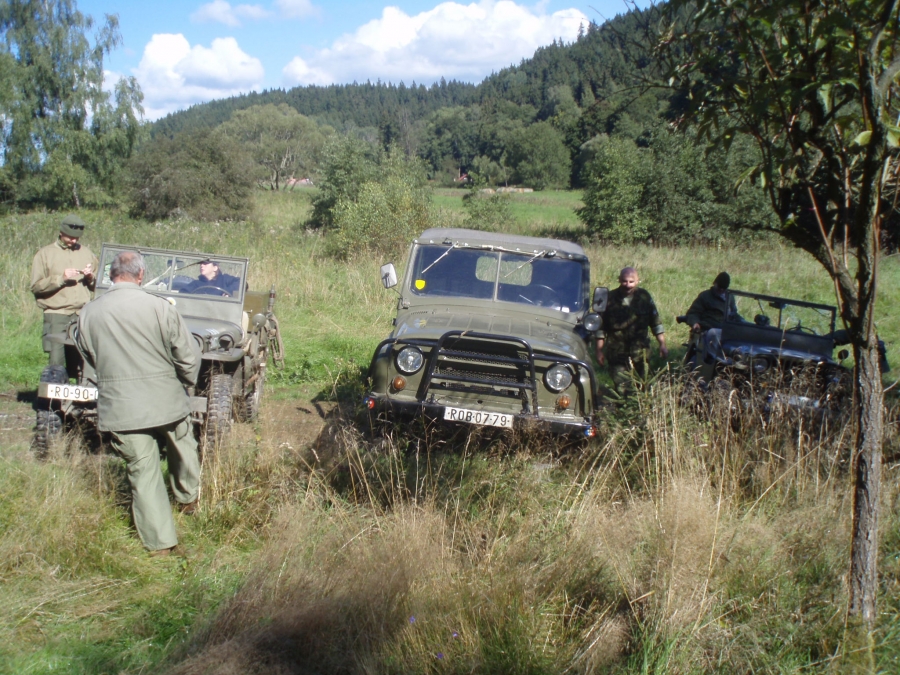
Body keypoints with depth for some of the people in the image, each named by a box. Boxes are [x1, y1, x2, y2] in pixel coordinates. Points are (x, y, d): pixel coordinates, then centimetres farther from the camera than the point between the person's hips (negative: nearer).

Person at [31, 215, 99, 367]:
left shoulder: (86, 253, 16)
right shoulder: (45, 254, 6)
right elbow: (36, 286, -2)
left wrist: (91, 277, 0)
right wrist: (61, 278, -12)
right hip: (56, 315, -3)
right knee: (56, 363, -8)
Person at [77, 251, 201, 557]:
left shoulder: (88, 314, -2)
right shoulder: (158, 307, -11)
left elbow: (89, 357, 11)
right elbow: (187, 357, -8)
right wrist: (185, 383, 12)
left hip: (120, 407, 2)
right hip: (167, 401, -1)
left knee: (143, 471, 9)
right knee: (183, 451, 25)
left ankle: (160, 542, 11)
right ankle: (189, 498, 46)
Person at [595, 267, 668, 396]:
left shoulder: (644, 297, 4)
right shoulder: (610, 299, -1)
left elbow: (655, 322, 11)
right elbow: (601, 327, 3)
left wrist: (662, 344, 6)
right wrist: (599, 351, 2)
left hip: (640, 351, 1)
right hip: (617, 353, -1)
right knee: (620, 390, -4)